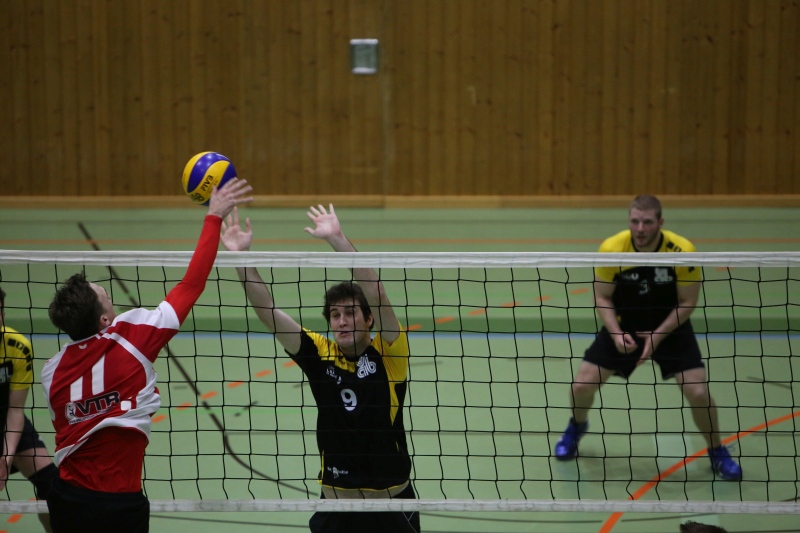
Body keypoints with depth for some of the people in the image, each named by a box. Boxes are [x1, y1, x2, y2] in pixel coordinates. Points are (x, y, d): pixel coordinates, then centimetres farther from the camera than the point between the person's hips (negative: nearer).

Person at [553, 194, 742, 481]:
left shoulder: (683, 251, -26)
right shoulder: (611, 249, -23)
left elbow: (687, 302, -14)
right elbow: (603, 298, -9)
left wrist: (658, 336, -23)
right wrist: (616, 334, -24)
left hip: (670, 327, -1)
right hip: (623, 326, 1)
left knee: (698, 391, -14)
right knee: (582, 385, -4)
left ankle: (717, 452, 13)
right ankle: (577, 427, 33)